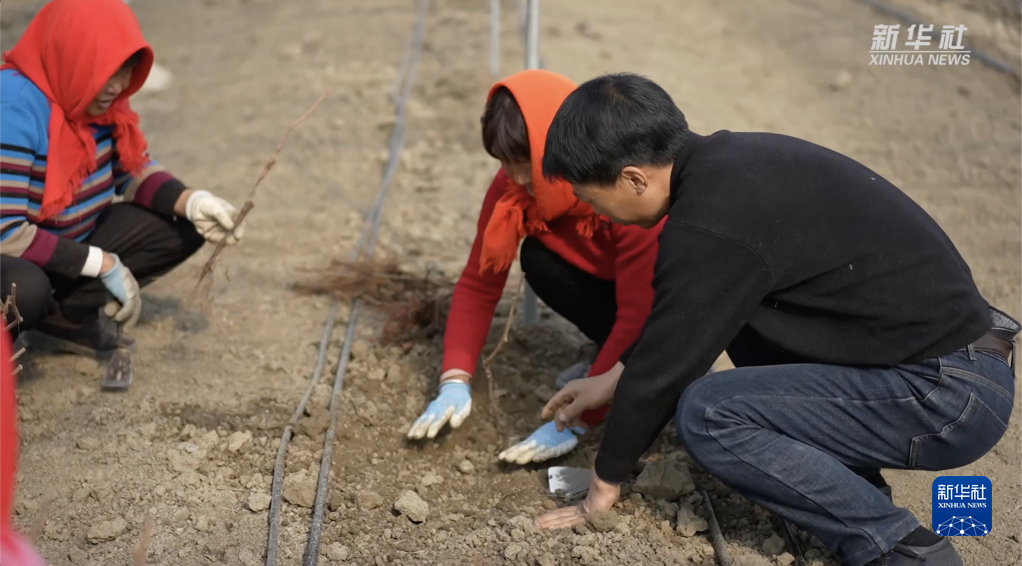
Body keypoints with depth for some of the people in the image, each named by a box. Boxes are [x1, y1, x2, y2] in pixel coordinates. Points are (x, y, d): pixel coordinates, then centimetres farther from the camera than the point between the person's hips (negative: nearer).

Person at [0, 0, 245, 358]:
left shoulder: (98, 98, -7)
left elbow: (133, 169, 6)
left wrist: (192, 202, -14)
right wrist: (103, 263, -27)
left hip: (71, 242, 8)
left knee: (185, 225, -5)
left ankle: (68, 316, -2)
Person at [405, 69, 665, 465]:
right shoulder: (514, 185, -18)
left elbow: (639, 315, -36)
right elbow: (479, 282, -13)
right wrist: (455, 380, -25)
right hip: (609, 280, 6)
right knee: (539, 260, -22)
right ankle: (613, 357, -2)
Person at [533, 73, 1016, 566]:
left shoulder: (711, 226, -22)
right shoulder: (729, 157, 7)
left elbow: (662, 369, -10)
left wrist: (605, 483, 4)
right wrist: (613, 378, 26)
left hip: (951, 396, -10)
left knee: (708, 414, -17)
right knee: (735, 309, 19)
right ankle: (848, 481, 15)